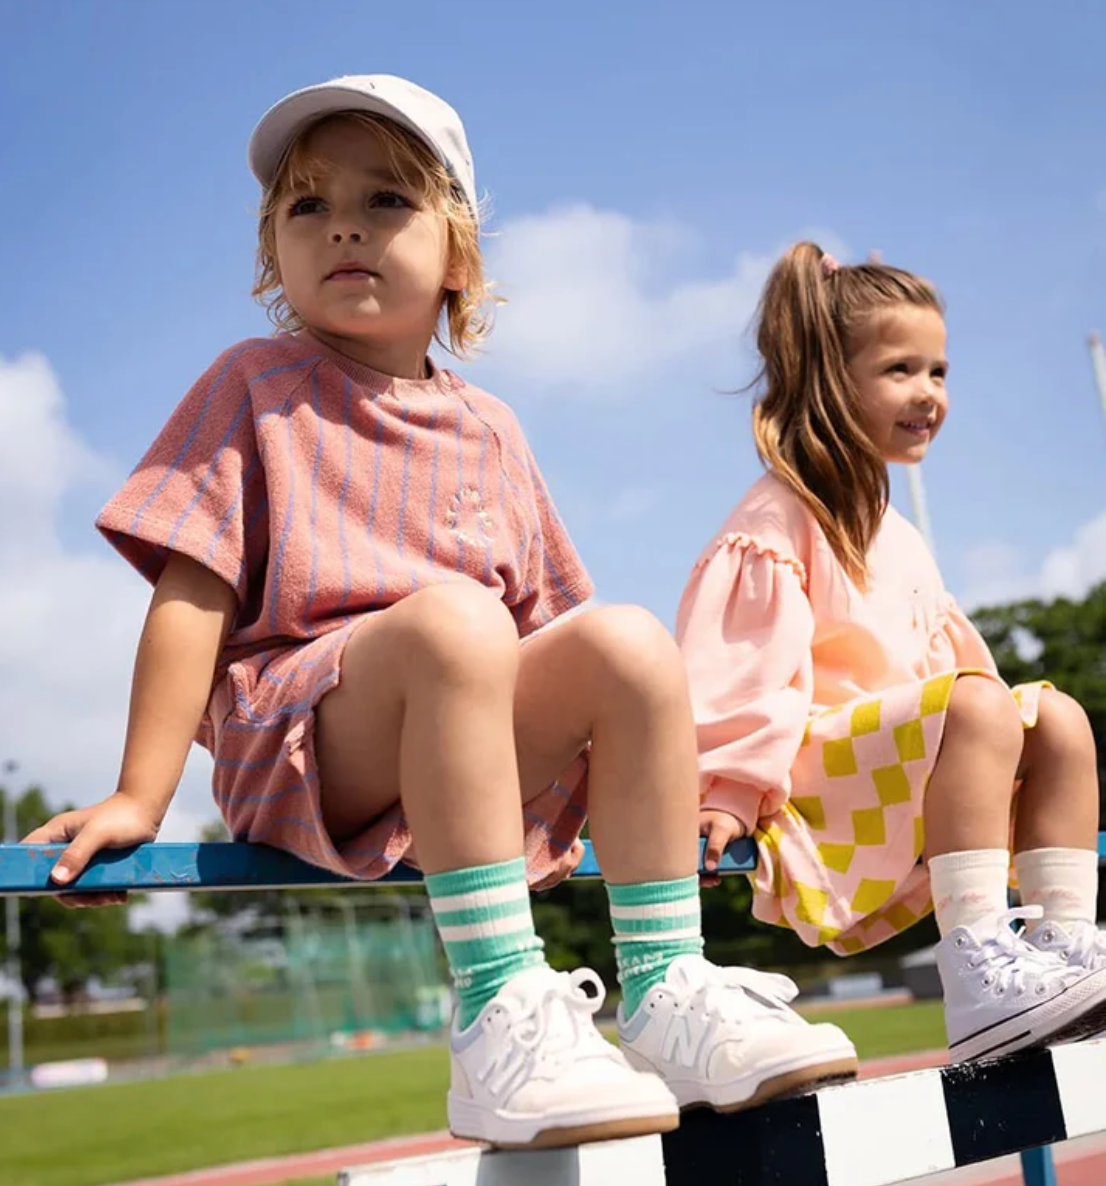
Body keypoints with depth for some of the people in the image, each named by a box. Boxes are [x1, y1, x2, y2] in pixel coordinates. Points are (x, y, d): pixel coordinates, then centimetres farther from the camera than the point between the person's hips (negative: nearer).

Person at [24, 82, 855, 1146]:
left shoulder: (488, 430, 16)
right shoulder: (257, 386, 5)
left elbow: (540, 617, 17)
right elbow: (193, 591, -3)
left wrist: (652, 781, 9)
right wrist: (141, 796, -10)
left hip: (485, 747, 5)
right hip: (297, 748, -5)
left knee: (630, 642, -19)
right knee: (453, 614, -33)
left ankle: (662, 993, -16)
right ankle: (498, 1018, -37)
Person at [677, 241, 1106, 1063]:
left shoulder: (892, 531, 21)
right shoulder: (779, 518, -8)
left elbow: (944, 653, 23)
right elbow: (738, 665, -17)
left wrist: (983, 756, 15)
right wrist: (728, 796, -25)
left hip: (909, 794, 9)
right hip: (813, 774, -9)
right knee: (981, 702, -29)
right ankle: (979, 975, -35)